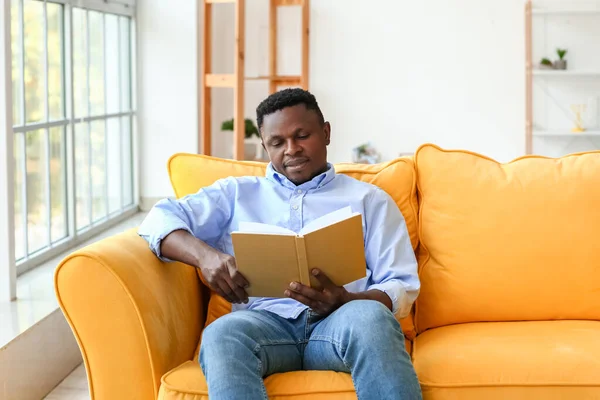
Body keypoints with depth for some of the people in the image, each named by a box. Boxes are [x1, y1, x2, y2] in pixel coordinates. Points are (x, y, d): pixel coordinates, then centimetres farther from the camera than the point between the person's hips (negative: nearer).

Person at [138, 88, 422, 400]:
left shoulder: (370, 199, 21)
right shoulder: (236, 193, 25)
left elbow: (402, 287, 11)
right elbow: (161, 219, 13)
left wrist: (345, 302, -13)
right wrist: (205, 255, -10)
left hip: (339, 320, 0)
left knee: (369, 317, -37)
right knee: (221, 334, -36)